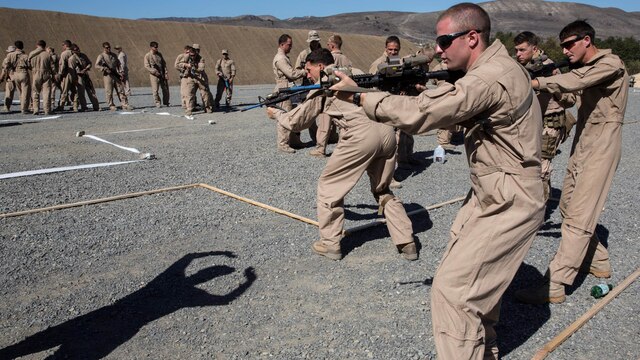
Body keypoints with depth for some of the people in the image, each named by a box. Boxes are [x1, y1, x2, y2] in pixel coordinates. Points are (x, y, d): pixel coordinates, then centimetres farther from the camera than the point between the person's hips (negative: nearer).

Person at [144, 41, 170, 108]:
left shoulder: (159, 54, 11)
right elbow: (146, 66, -8)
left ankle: (166, 103, 22)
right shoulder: (147, 56, -4)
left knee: (166, 89, 7)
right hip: (154, 75, -4)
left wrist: (166, 73, 3)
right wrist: (155, 72, -18)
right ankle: (158, 103, 9)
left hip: (162, 75, 4)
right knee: (155, 90, -4)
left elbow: (164, 64, 13)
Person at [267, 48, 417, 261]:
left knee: (329, 185, 13)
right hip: (387, 133, 7)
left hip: (361, 137, -7)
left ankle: (330, 244, 18)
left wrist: (276, 113, 37)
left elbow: (296, 123, 16)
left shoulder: (321, 86, 8)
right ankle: (407, 244, 18)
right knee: (383, 190, 23)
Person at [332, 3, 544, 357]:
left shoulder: (490, 78, -25)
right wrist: (420, 90, -7)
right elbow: (444, 108, 11)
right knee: (474, 275, 21)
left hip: (509, 205, -10)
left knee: (451, 288, -7)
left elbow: (420, 114, -29)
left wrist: (358, 95, -20)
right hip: (489, 195, 10)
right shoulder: (494, 66, 7)